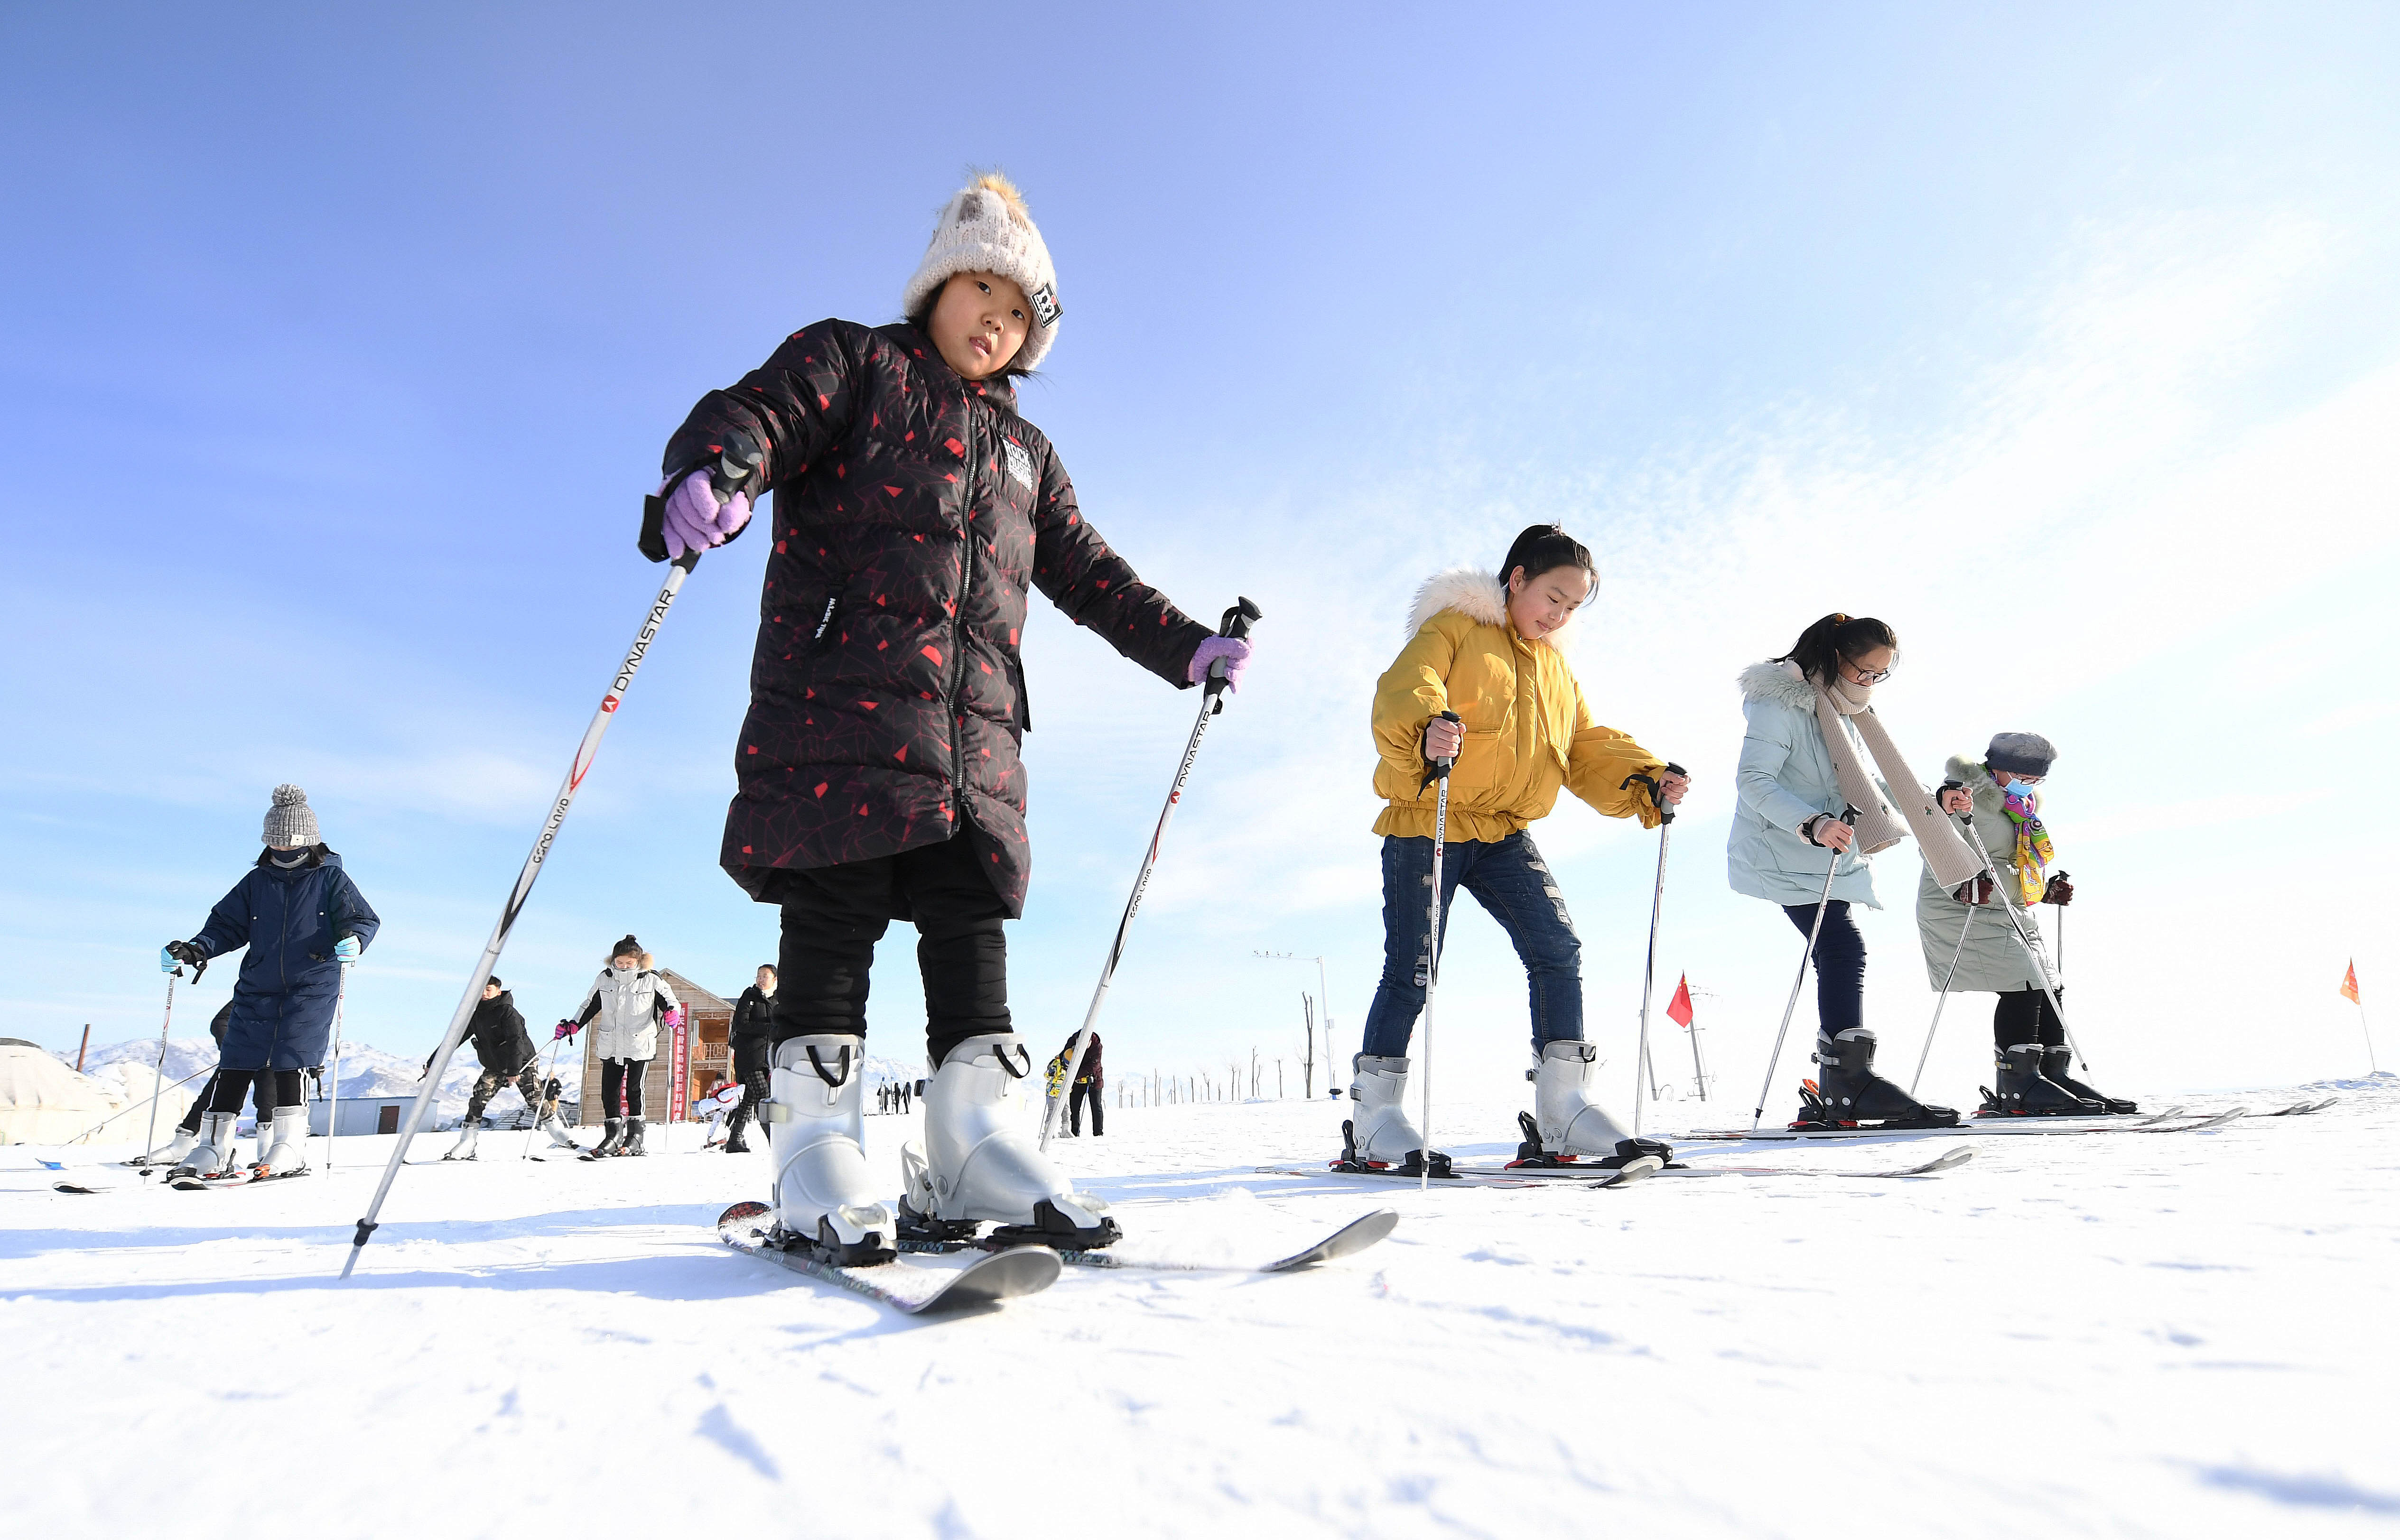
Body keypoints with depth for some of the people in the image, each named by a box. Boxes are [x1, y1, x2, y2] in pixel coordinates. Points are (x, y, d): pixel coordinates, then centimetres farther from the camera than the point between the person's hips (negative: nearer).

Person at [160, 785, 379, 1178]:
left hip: (312, 987, -4)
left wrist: (354, 940, -24)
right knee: (234, 1066, 3)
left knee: (290, 1063, -11)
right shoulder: (257, 881, 12)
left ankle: (290, 1151, -6)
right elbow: (227, 924, 15)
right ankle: (213, 1149, 12)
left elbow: (364, 919, -3)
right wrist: (194, 949, -2)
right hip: (258, 988, 5)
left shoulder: (331, 878, 1)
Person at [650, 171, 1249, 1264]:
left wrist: (1183, 647, 17)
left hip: (973, 722, 5)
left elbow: (1089, 575, 29)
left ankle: (978, 1154, 0)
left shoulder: (1025, 451, 31)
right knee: (834, 916, -10)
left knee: (971, 928, -2)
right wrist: (706, 475, -27)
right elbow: (749, 415, -3)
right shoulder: (849, 364, 15)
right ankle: (818, 1155, -5)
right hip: (839, 689, -5)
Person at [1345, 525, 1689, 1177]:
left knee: (1559, 952, -6)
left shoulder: (1557, 668, 22)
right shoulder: (1453, 629, 0)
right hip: (1426, 825, -6)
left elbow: (1587, 750, 17)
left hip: (1506, 834, 6)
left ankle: (1561, 1114, 3)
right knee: (1412, 971, -4)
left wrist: (1646, 781, -2)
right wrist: (1424, 732, -42)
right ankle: (1373, 1120, 9)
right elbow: (1403, 693, -18)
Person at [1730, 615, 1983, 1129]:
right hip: (1783, 853, -9)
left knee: (1837, 959, 5)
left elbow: (1866, 779, 26)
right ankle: (1852, 1079, -20)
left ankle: (1833, 1096, 9)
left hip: (1832, 857, 9)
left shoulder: (1848, 711, 17)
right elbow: (1753, 782, -23)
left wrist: (1925, 805, 12)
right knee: (1844, 947, -21)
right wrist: (1812, 824, -36)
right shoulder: (1781, 704, -13)